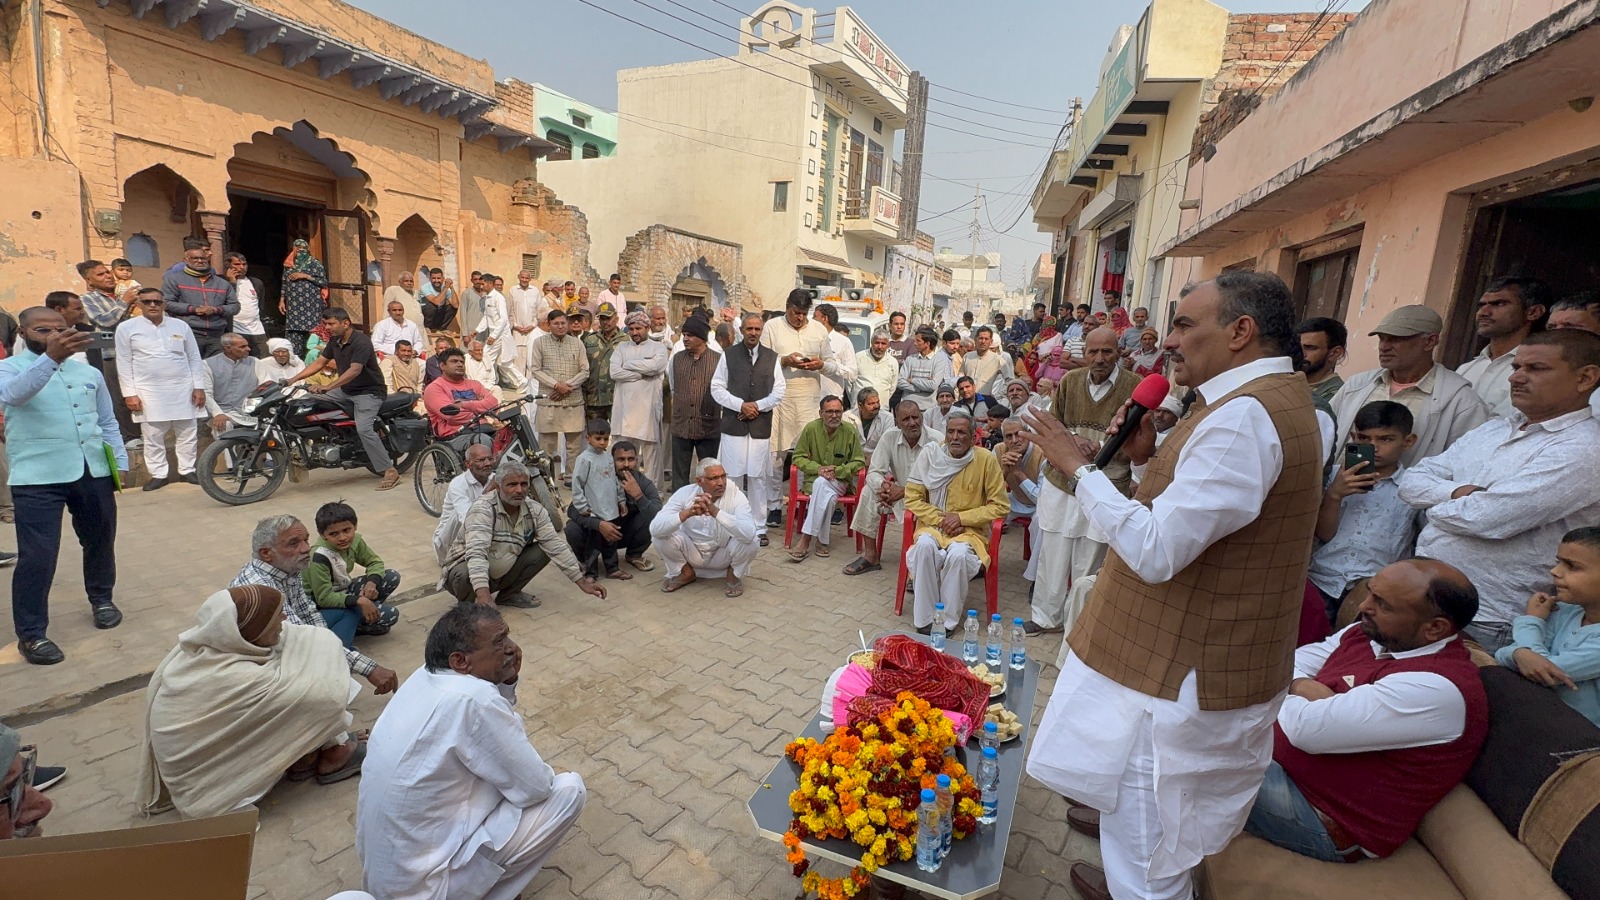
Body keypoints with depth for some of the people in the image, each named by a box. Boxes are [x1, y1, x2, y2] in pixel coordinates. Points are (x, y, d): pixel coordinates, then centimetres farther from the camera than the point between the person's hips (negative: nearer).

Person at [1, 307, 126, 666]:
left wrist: (119, 465, 11)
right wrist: (51, 357, -43)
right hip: (38, 478, -4)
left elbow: (108, 422, 18)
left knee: (100, 541, 17)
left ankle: (101, 598, 40)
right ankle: (31, 634, 7)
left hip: (94, 472, 4)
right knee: (37, 555, -5)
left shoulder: (88, 372, 12)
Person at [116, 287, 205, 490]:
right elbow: (124, 363, 1)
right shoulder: (127, 328, 2)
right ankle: (158, 474, 9)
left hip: (183, 389, 2)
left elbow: (194, 359, 8)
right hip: (148, 390, -1)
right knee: (152, 436, 2)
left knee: (187, 434, 5)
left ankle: (187, 471, 14)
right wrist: (129, 393, -5)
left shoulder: (181, 326, 7)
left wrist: (199, 387, 2)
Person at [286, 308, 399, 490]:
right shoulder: (335, 341, 8)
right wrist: (293, 379, 3)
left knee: (364, 429, -25)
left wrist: (327, 387, -37)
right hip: (346, 390, 9)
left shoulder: (361, 342, -19)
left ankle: (390, 471, -22)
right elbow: (319, 363, 13)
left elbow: (355, 370, -30)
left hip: (369, 392, -9)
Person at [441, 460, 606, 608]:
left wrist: (581, 581, -16)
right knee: (465, 575, -39)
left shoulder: (535, 510, -11)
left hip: (502, 573, 5)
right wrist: (483, 593, -56)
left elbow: (556, 546, -10)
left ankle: (508, 594, 9)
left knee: (545, 549, -10)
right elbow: (476, 552, -40)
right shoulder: (483, 508, -28)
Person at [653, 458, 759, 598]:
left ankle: (734, 575, 3)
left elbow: (749, 533, -41)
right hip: (692, 553, 2)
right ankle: (685, 573, 5)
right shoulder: (685, 493, -19)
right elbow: (655, 528, -30)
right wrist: (687, 513, -45)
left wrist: (715, 511, -48)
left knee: (749, 541, -31)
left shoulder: (735, 495, -23)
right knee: (661, 534, -23)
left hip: (723, 555, -1)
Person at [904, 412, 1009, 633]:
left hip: (970, 530, -1)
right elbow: (912, 498, 0)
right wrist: (941, 520, -12)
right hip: (932, 525, 1)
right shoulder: (929, 455, -3)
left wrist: (961, 518, -12)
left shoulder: (986, 460, -8)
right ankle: (925, 621, -18)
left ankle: (947, 622, -13)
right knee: (925, 545, -31)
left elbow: (1000, 506, -3)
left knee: (958, 554, -33)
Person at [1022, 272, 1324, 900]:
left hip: (1177, 677, -11)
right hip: (1198, 661, 11)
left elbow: (1156, 549, -30)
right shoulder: (1276, 399, 10)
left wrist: (1078, 469, -20)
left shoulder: (1243, 415, -25)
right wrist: (1151, 459, 3)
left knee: (1144, 849, 7)